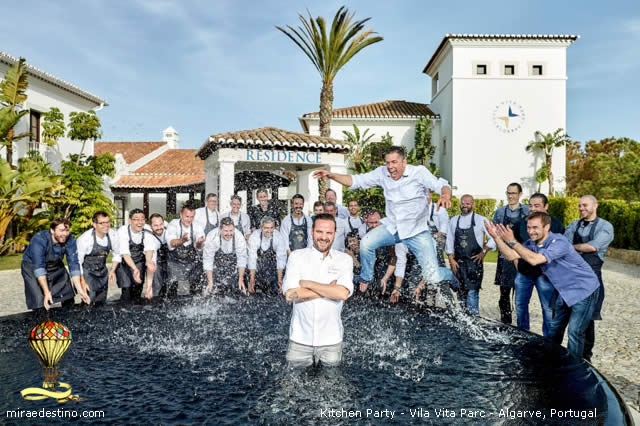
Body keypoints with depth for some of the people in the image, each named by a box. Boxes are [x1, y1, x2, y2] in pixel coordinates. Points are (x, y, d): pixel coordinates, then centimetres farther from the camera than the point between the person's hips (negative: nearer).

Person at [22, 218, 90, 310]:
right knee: (39, 302, -17)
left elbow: (74, 265, -20)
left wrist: (80, 290, -29)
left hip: (56, 266, 4)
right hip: (32, 267, -4)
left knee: (68, 300, 4)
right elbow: (39, 268, -37)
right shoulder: (39, 240, -32)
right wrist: (46, 292, -44)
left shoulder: (70, 240, -20)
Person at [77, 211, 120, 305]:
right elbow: (78, 262, -17)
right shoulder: (84, 239, -26)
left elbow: (117, 255, 5)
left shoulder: (113, 235, -12)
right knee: (88, 301, -17)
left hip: (102, 271, 5)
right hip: (87, 271, -4)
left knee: (101, 302, 12)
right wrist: (82, 282, -19)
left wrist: (112, 271, -8)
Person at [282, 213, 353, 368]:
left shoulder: (344, 259, 0)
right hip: (300, 338, 0)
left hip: (331, 338, 0)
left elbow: (343, 293, -16)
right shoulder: (297, 256, -2)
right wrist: (330, 288, -13)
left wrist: (307, 283, -14)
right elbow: (289, 293, -14)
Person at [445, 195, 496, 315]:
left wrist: (484, 252, -3)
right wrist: (451, 259, 3)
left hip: (474, 261, -3)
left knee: (472, 292, -12)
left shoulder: (481, 220, -1)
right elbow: (449, 241, 10)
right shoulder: (454, 220, 9)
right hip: (458, 263, 4)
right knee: (461, 292, 8)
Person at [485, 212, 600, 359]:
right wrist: (497, 237, -19)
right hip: (564, 292, 8)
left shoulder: (559, 242, -28)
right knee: (554, 329, 16)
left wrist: (512, 241, -40)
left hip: (583, 291, -8)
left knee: (575, 333, -9)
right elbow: (510, 256, -8)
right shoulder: (532, 244, -3)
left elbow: (534, 260, -40)